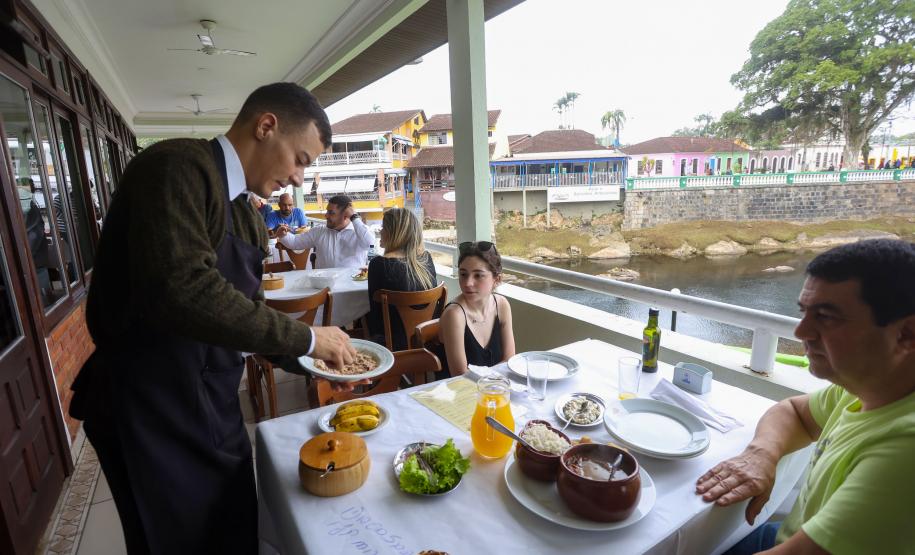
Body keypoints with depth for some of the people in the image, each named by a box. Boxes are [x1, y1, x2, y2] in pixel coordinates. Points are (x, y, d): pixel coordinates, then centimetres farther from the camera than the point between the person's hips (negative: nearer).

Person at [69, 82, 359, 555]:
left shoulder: (245, 213, 9)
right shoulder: (178, 166, -19)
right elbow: (183, 291, -34)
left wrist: (311, 361, 1)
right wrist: (306, 339, -25)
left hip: (212, 403, 8)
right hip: (150, 409, -8)